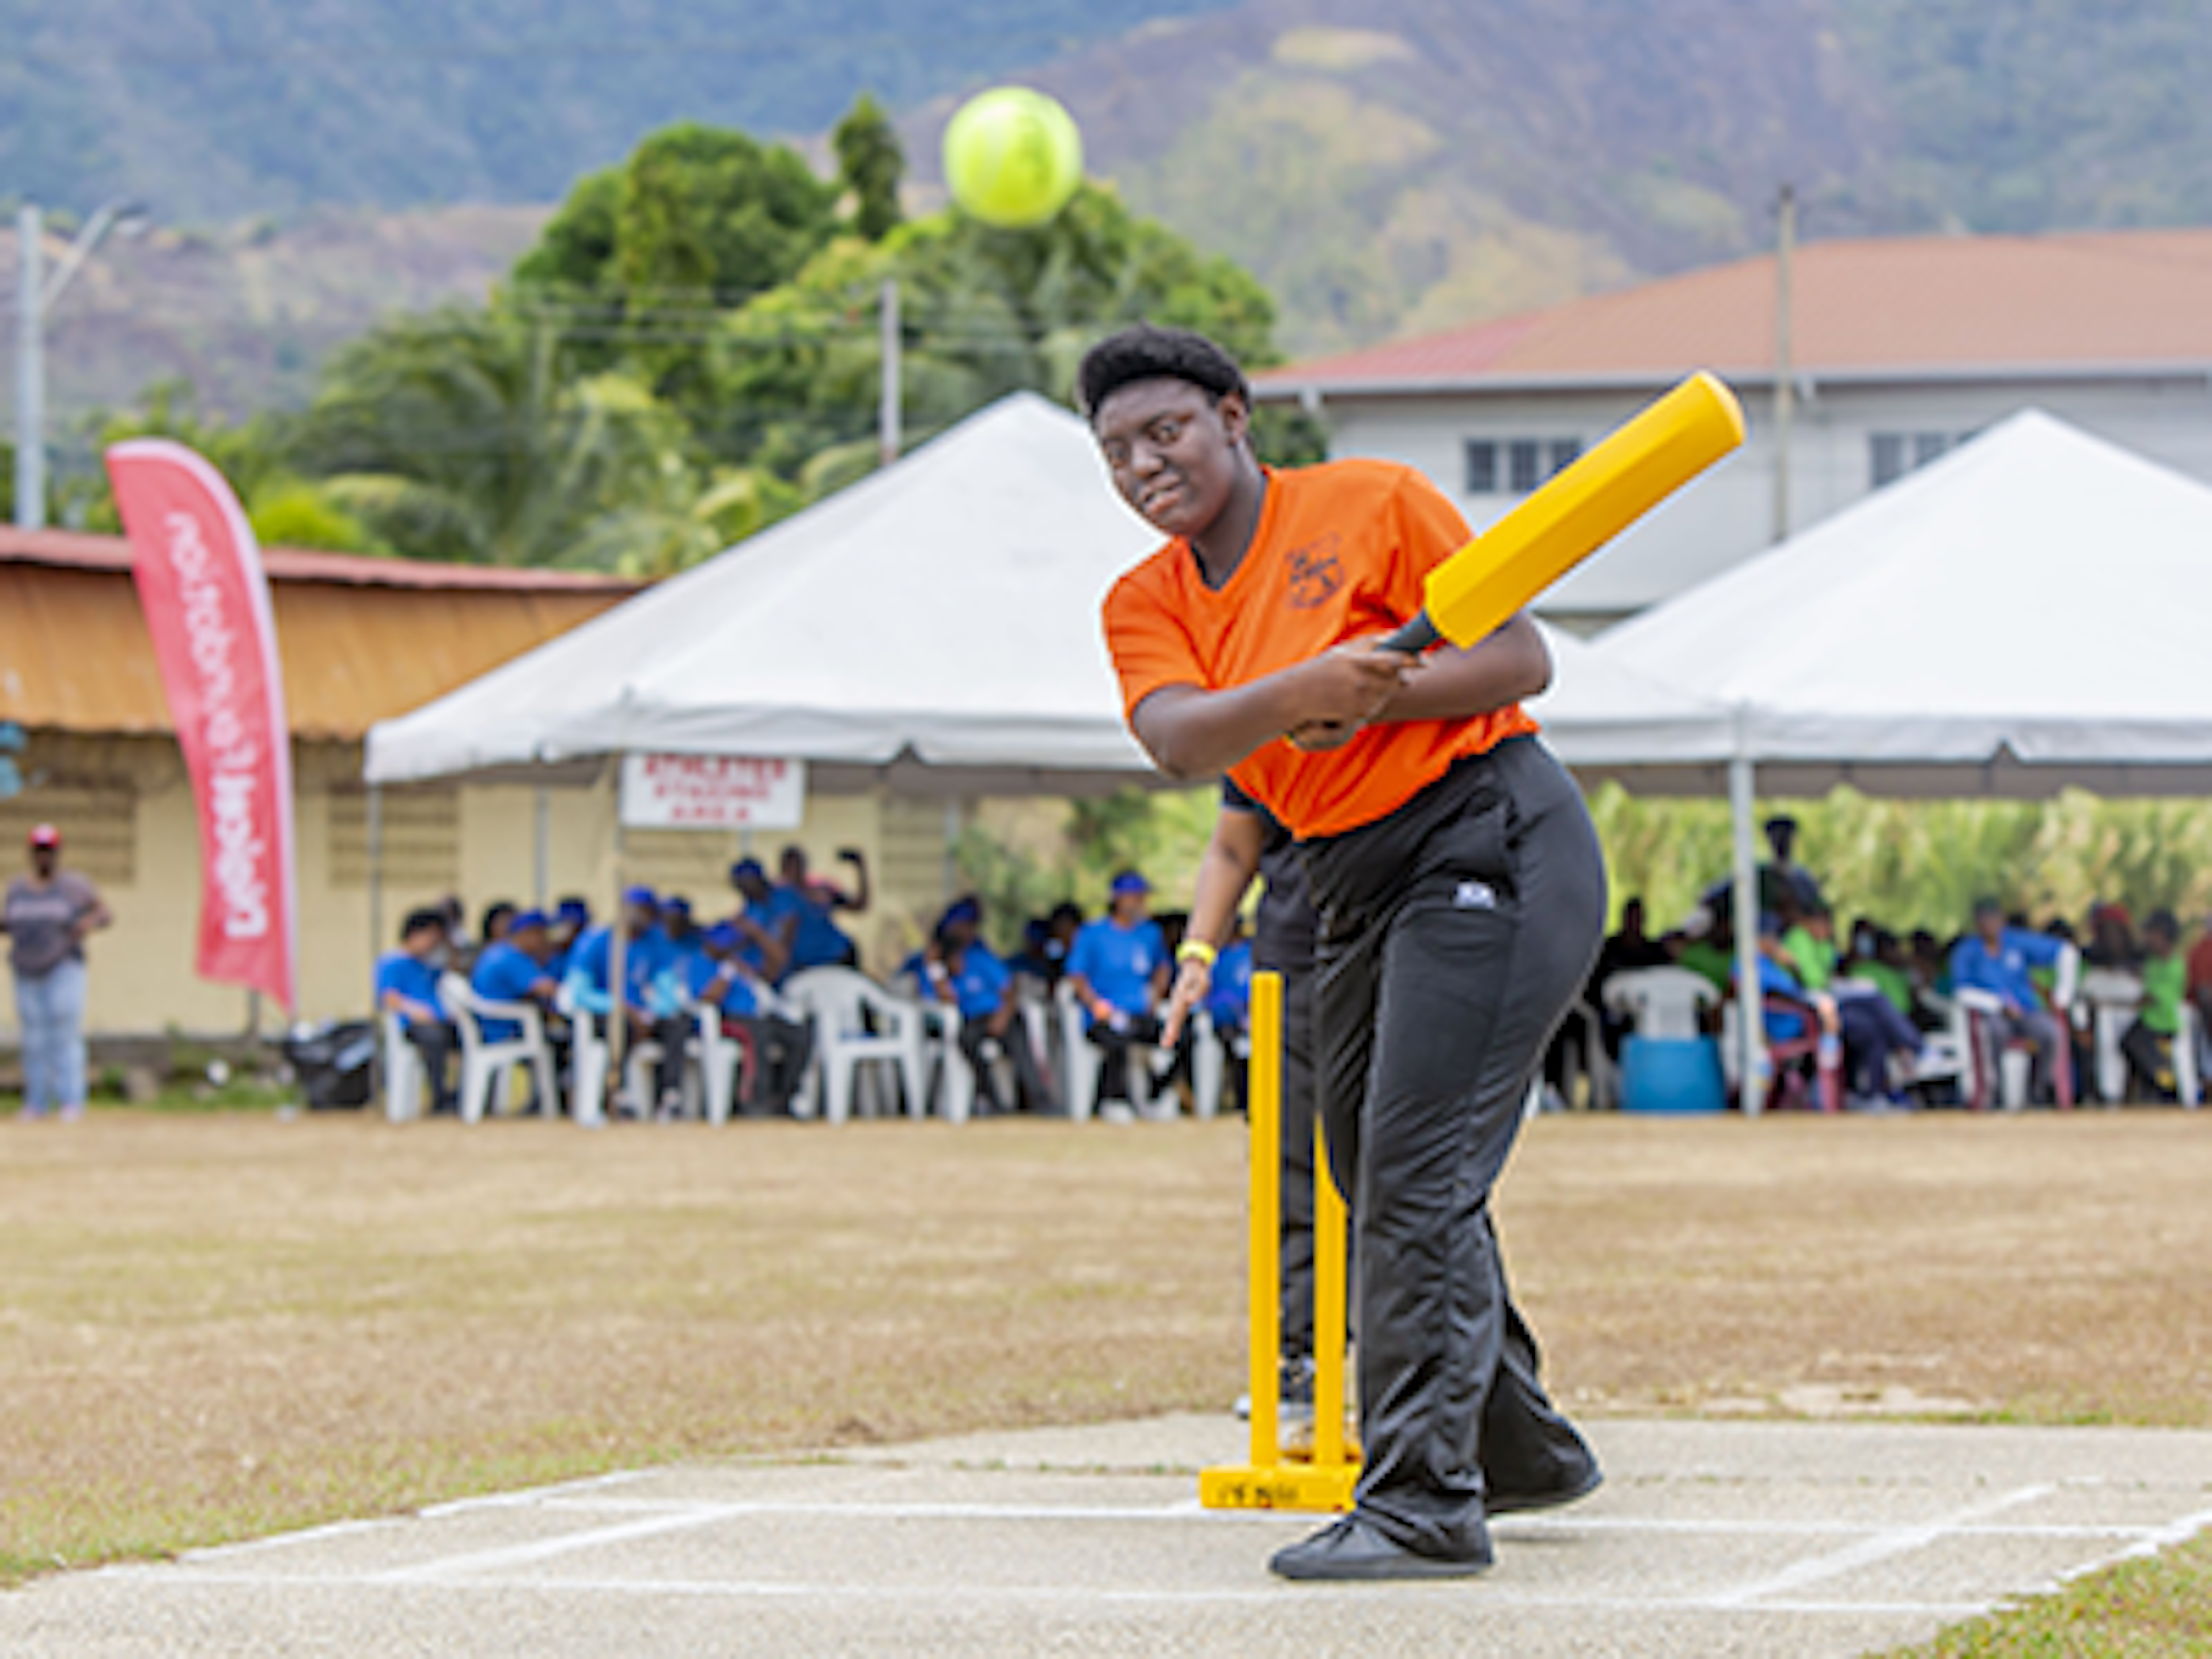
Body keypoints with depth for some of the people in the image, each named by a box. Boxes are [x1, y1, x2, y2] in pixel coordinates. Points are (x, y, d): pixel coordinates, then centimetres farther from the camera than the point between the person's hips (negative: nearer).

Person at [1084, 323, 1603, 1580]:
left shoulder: (1374, 502, -7)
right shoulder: (1147, 605, 7)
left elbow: (1523, 661, -9)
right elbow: (1180, 742, -13)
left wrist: (1378, 696, -23)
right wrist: (1298, 693, -32)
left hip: (1492, 843, -8)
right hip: (1354, 886, 8)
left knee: (1419, 1182, -15)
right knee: (1379, 1190, 16)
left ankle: (1425, 1508, -16)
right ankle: (1524, 1452, 35)